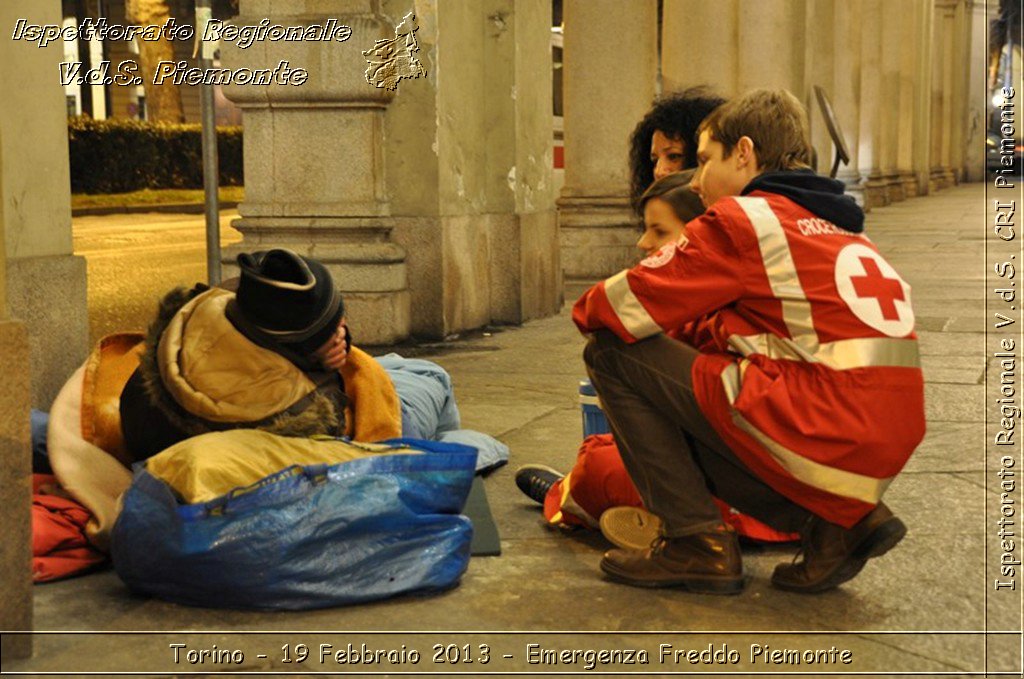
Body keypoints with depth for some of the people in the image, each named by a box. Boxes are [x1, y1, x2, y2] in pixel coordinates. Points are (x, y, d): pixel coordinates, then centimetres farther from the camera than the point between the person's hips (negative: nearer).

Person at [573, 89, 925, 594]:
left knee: (612, 354, 1)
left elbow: (627, 309, -3)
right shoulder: (839, 228, 21)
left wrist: (586, 312, 17)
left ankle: (696, 543, 0)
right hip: (880, 451, 9)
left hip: (823, 433, -9)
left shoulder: (743, 218, -4)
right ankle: (839, 522, 13)